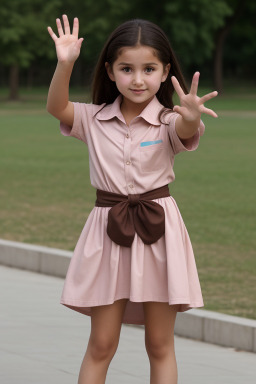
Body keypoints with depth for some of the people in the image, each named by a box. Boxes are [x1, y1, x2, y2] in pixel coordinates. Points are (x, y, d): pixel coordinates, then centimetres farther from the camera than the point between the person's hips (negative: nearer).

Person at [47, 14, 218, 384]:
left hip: (158, 232, -1)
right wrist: (65, 64, -31)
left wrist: (191, 116, -52)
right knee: (101, 344, 3)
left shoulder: (168, 122, -4)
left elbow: (187, 131, -27)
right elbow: (56, 107, -13)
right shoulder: (94, 120, 4)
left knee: (160, 345, 6)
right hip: (108, 232, 1)